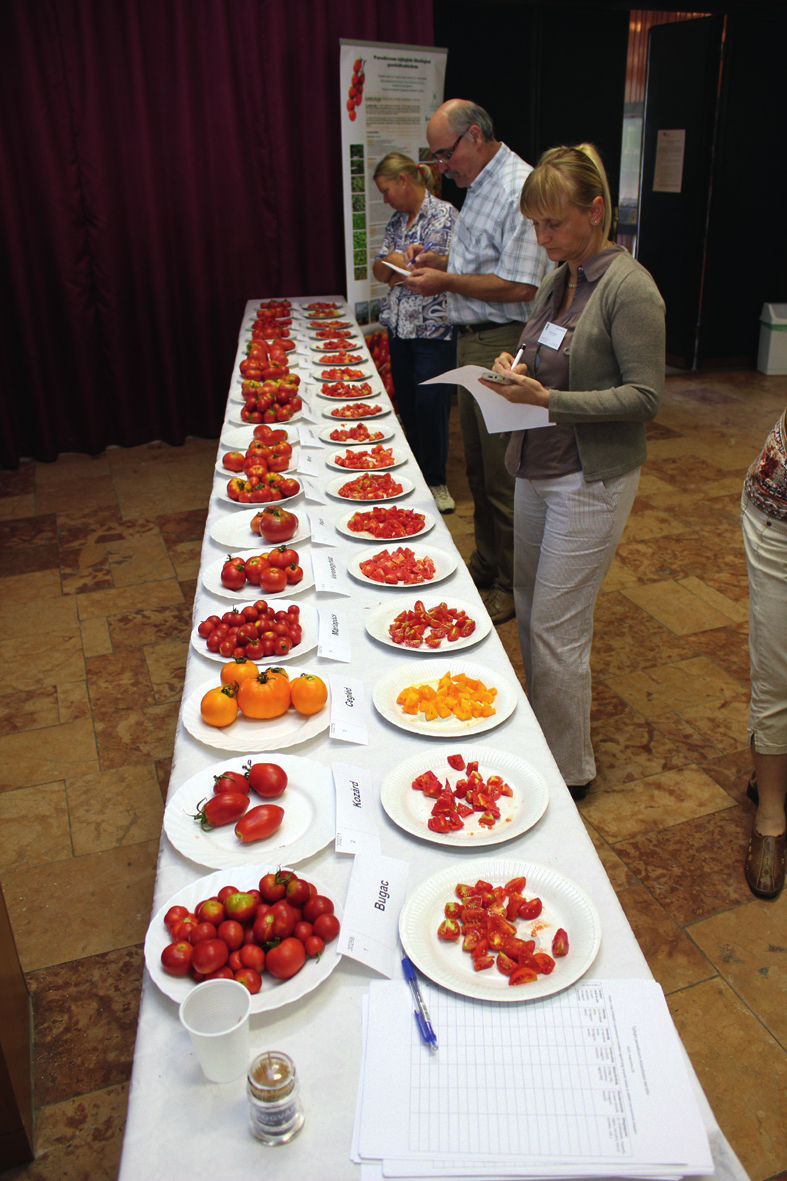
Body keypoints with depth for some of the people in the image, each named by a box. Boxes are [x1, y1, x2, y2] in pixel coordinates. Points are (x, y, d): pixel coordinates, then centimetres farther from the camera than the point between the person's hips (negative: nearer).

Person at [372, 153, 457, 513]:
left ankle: (436, 481, 8)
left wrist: (399, 264, -7)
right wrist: (411, 266, -10)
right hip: (400, 327, 7)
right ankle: (417, 473, 22)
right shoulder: (397, 221, 16)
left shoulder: (443, 214, -6)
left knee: (430, 404, -6)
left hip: (435, 328, -7)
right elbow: (379, 269, 11)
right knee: (407, 403, 10)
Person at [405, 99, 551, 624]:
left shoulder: (520, 189, -17)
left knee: (505, 478, -1)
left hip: (504, 345, -10)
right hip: (472, 342, 10)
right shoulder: (478, 185, 14)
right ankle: (487, 562, 33)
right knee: (479, 467, 17)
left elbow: (519, 286, -23)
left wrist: (447, 282, -17)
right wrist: (440, 260, 8)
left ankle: (513, 586, 14)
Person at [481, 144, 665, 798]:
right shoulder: (559, 279, 8)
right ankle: (539, 728, 36)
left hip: (590, 481, -8)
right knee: (530, 604, 16)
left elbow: (645, 396, -18)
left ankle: (569, 770, 17)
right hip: (538, 469, 8)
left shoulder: (630, 288, -15)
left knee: (556, 627, -2)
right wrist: (519, 367, -2)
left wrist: (547, 398, -26)